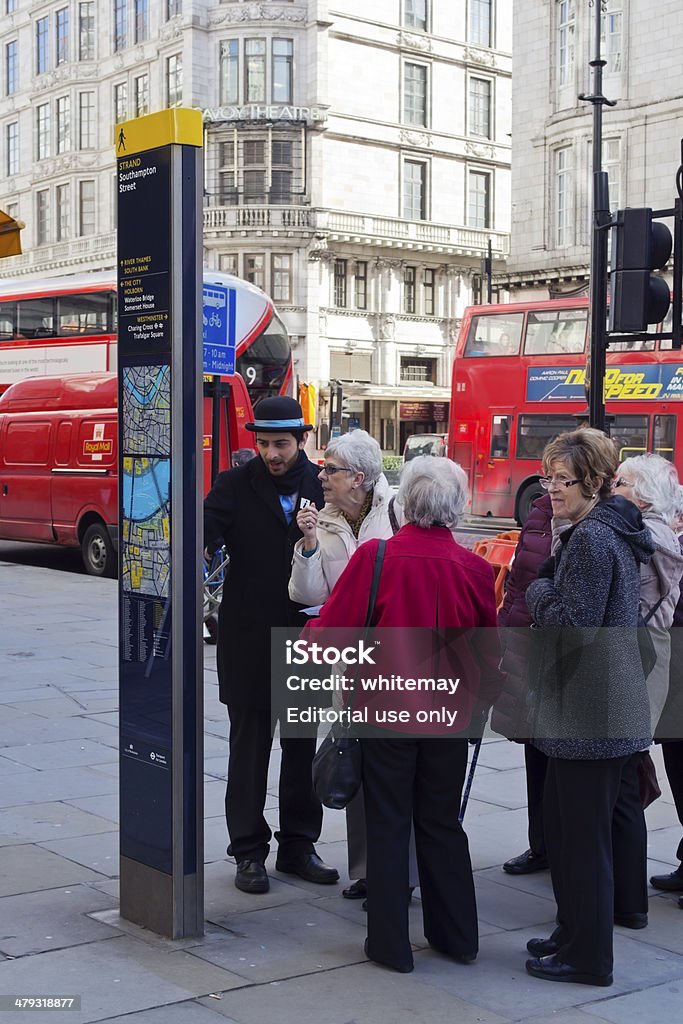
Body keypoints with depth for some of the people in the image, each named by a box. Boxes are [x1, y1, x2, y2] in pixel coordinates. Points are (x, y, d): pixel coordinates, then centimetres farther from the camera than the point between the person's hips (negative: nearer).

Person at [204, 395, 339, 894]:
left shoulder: (323, 485, 3)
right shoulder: (235, 485, -2)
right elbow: (205, 531, -16)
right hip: (250, 641, -2)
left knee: (303, 746, 11)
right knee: (249, 746, 5)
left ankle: (298, 845, 24)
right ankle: (249, 852, 15)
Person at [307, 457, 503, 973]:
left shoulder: (375, 557, -15)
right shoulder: (474, 568, -8)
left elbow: (330, 631, -11)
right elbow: (490, 651, 3)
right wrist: (482, 703, 19)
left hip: (387, 708, -2)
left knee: (388, 824, 9)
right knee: (442, 822, 17)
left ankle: (391, 944, 16)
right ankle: (457, 936, 26)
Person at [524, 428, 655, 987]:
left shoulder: (590, 538, -18)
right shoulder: (620, 531, 13)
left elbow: (572, 625, -22)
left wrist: (539, 590, -7)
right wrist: (549, 583, 11)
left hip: (586, 715, -10)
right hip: (622, 709, 10)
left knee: (578, 832, -2)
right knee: (618, 813, 18)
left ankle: (584, 953, 6)